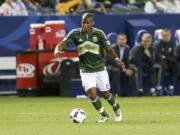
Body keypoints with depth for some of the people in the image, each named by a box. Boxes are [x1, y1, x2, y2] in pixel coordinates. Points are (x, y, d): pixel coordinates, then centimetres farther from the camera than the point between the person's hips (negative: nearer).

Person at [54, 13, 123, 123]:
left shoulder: (99, 33, -6)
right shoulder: (75, 33, -6)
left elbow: (108, 48, 1)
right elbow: (63, 43, -14)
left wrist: (116, 59, -15)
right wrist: (57, 50, -37)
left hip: (100, 69, 0)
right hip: (86, 71, 0)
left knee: (105, 94, 7)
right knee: (92, 94, -13)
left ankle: (117, 109, 38)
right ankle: (104, 116, 7)